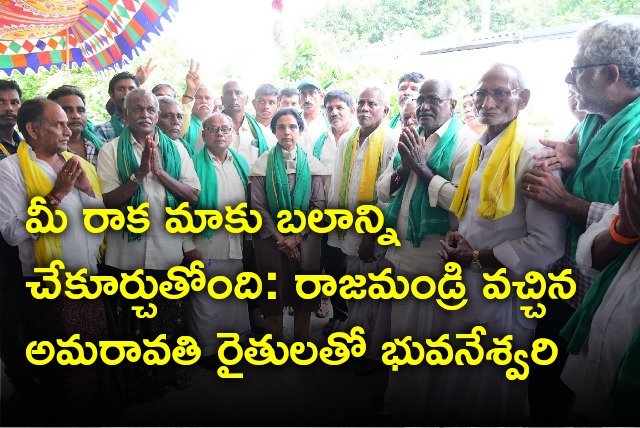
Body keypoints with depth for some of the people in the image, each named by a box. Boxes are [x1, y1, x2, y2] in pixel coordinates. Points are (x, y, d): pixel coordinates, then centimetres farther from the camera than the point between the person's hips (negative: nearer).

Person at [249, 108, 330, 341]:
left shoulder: (312, 164, 3)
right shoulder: (263, 163, 0)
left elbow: (319, 205, -1)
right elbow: (258, 205, -4)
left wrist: (296, 237, -10)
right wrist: (279, 237, -10)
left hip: (305, 240, 1)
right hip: (271, 240, -1)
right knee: (274, 293, 7)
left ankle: (302, 341, 26)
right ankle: (275, 342, 24)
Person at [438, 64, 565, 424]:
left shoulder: (534, 154, -17)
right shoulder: (483, 149, 9)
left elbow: (547, 245, -23)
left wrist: (476, 257, -15)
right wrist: (458, 236, 0)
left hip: (503, 303, -8)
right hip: (466, 291, 8)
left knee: (492, 403, 11)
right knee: (456, 393, 23)